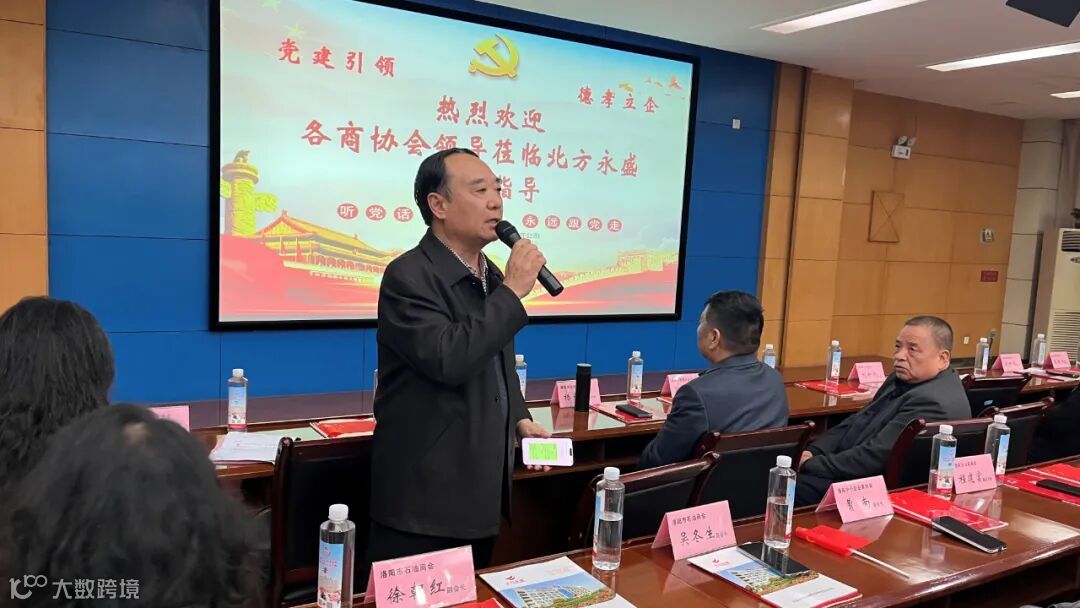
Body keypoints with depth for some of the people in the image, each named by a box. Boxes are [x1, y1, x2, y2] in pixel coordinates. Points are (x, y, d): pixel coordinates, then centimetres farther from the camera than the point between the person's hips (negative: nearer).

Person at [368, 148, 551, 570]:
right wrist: (512, 292, -23)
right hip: (424, 497, -7)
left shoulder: (492, 276, 9)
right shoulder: (409, 276, -17)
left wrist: (520, 418, 5)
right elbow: (449, 360, -31)